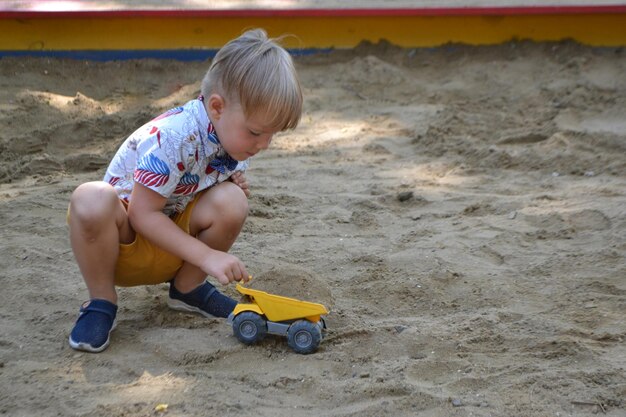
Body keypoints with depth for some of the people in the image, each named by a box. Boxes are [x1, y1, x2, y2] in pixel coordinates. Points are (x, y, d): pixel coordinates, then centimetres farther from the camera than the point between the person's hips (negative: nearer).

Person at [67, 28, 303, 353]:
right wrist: (207, 256, -32)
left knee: (231, 202, -24)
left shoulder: (238, 136, -7)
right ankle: (101, 301, -14)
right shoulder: (173, 137, -30)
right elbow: (143, 215, -27)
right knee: (91, 200, -39)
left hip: (174, 241, 6)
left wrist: (236, 187, -15)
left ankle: (187, 287, 1)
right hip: (125, 238, -5)